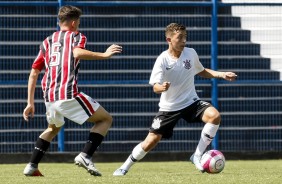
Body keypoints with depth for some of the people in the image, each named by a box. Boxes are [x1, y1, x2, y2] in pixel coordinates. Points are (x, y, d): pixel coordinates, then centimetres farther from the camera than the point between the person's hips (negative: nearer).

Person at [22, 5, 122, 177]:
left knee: (53, 128, 34)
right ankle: (85, 156, -12)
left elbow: (34, 73, 20)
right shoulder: (77, 36, 9)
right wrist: (104, 55, -18)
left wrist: (30, 103, 23)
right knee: (106, 119, 7)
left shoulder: (47, 41, 23)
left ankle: (32, 166, 24)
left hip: (49, 97, 6)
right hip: (69, 94, -6)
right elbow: (77, 53, -18)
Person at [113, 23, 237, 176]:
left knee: (214, 116, -25)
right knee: (150, 142, -6)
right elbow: (155, 87, -20)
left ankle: (197, 156, -11)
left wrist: (221, 74, 5)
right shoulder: (162, 60, -15)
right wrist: (162, 87, -44)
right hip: (169, 107, -3)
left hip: (191, 102, 3)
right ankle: (125, 167, 18)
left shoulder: (191, 53, -3)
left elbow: (201, 71, 17)